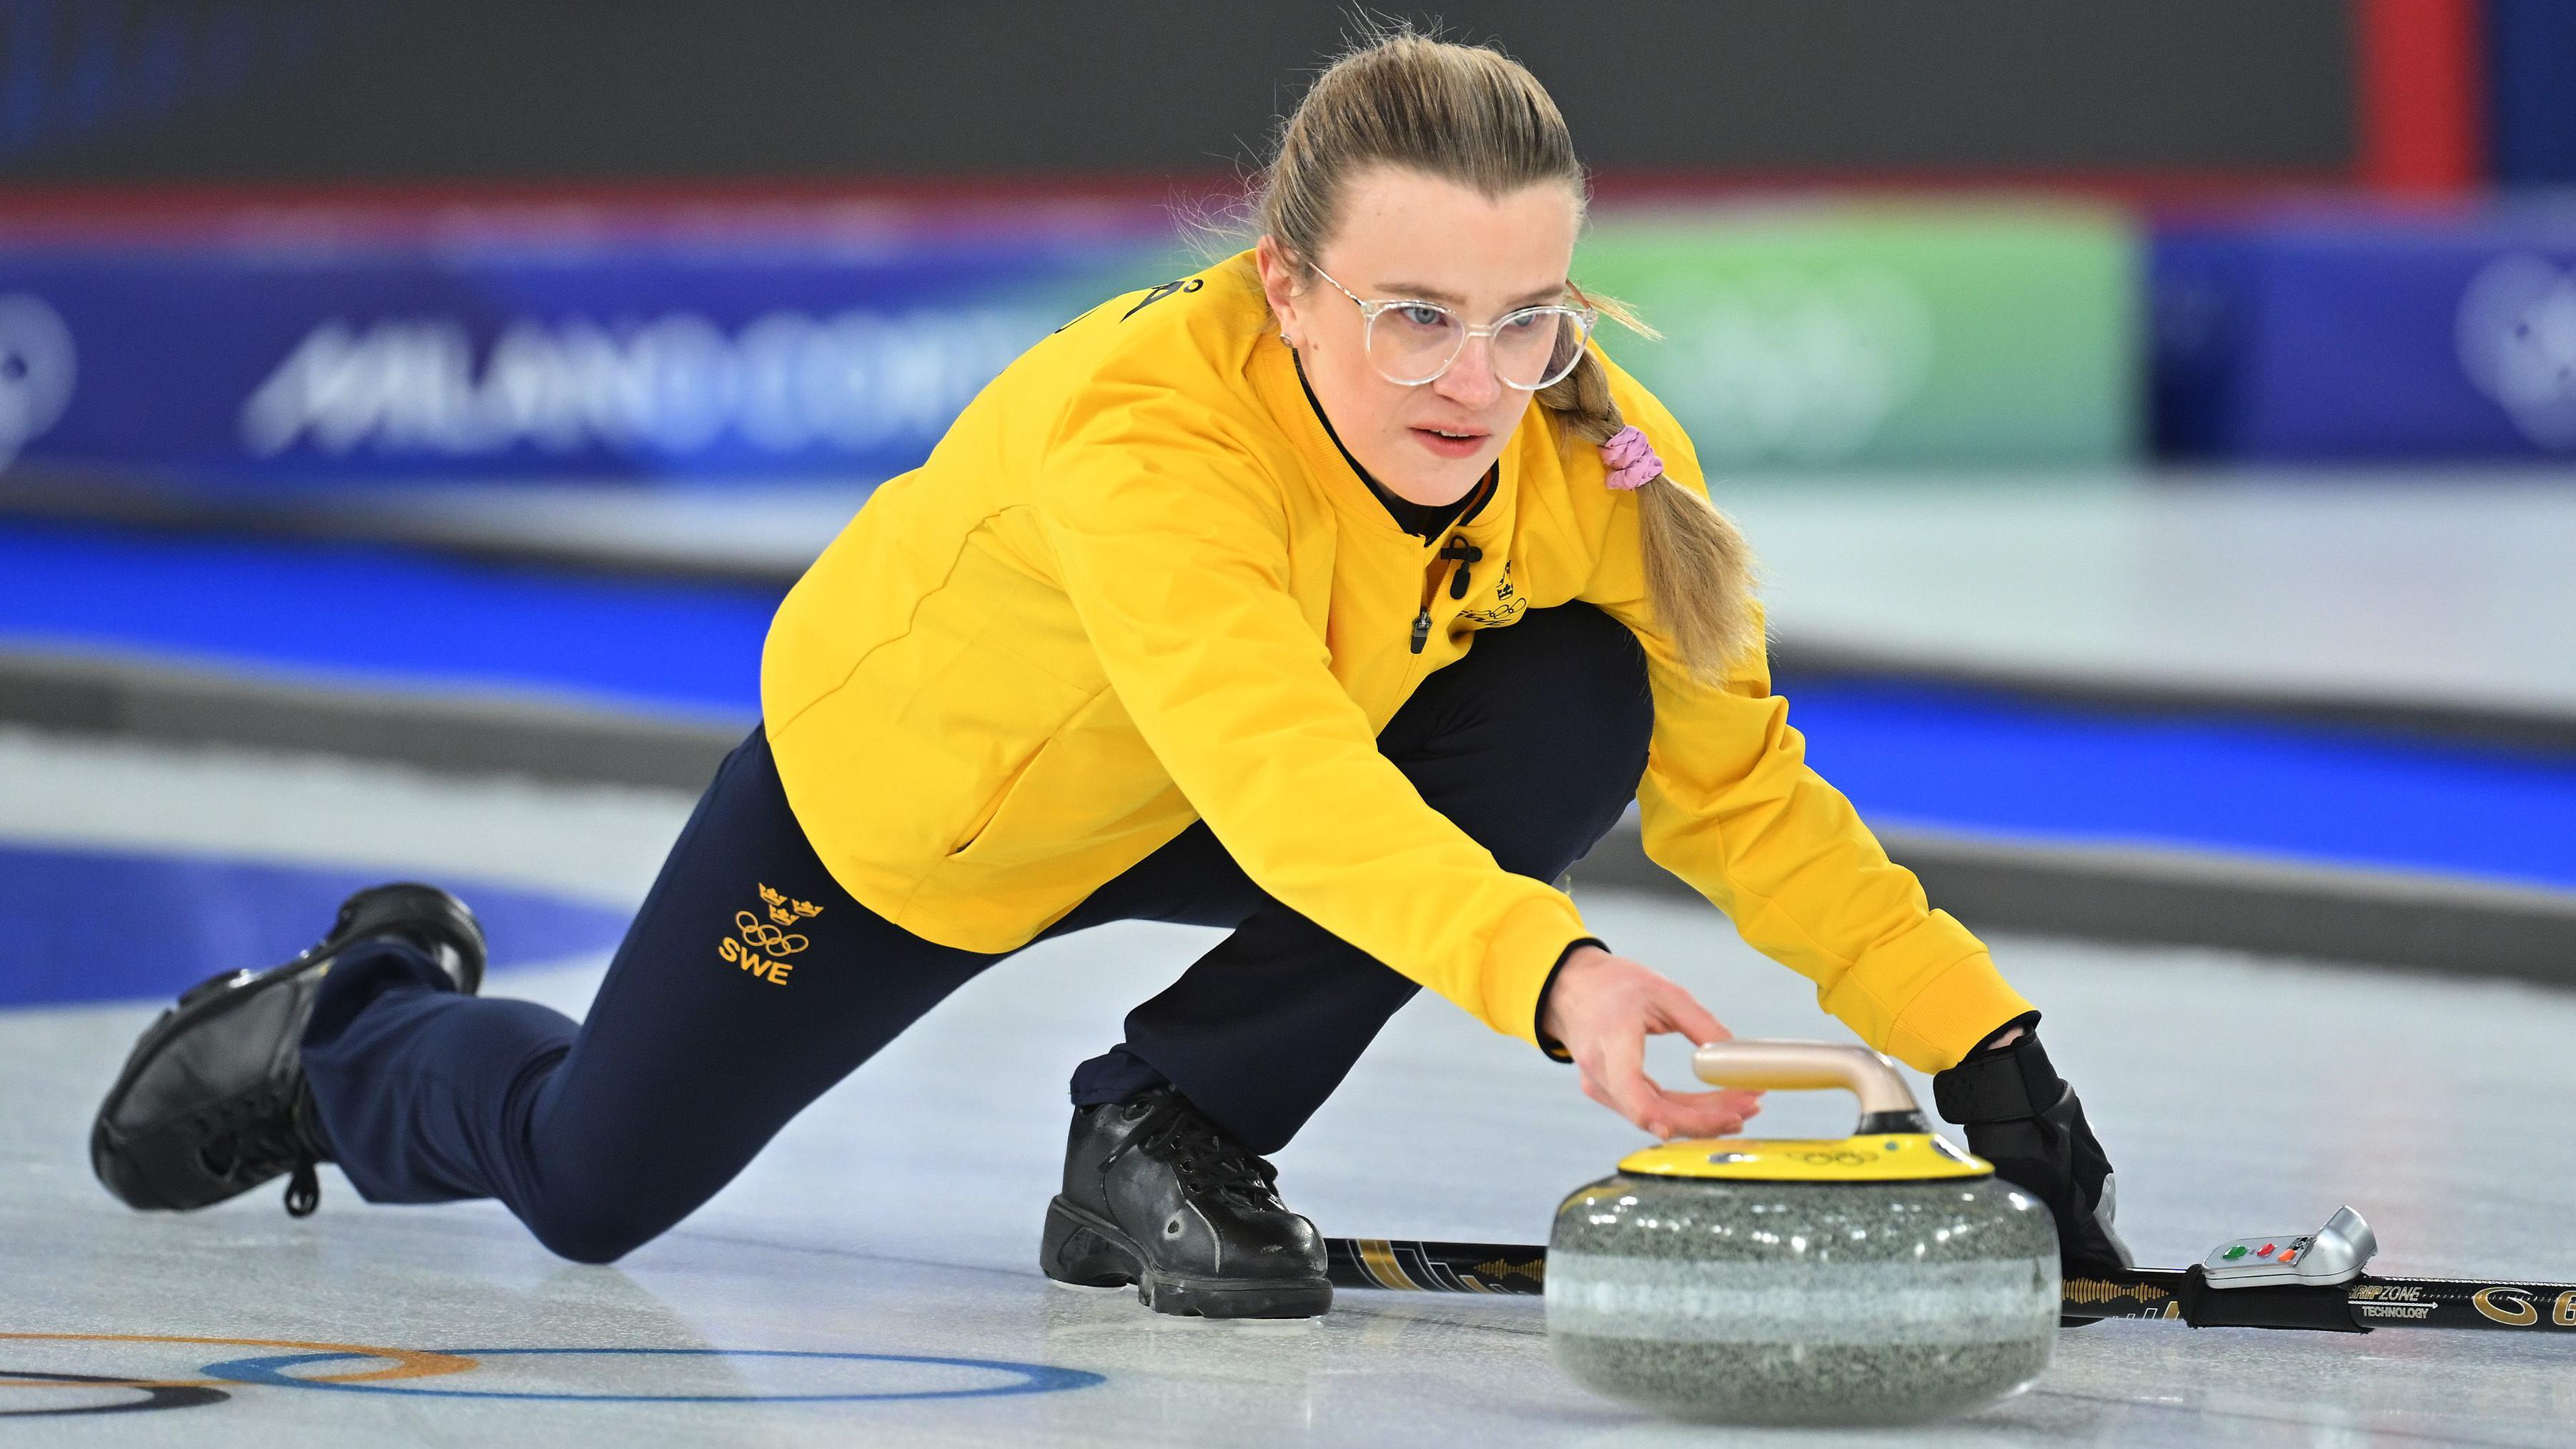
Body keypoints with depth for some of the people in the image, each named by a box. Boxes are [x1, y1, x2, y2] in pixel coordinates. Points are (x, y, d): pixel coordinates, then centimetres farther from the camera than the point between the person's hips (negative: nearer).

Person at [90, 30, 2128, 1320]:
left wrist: (1984, 1049, -32)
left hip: (1186, 825, 4)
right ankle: (349, 1029, 45)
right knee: (590, 1182, 7)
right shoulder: (1142, 425, -45)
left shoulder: (1589, 455, -29)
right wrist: (1552, 977, -76)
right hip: (909, 780, -4)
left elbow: (1740, 783, -21)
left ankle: (1171, 1134, -7)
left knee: (1578, 704, -24)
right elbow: (1277, 774, -60)